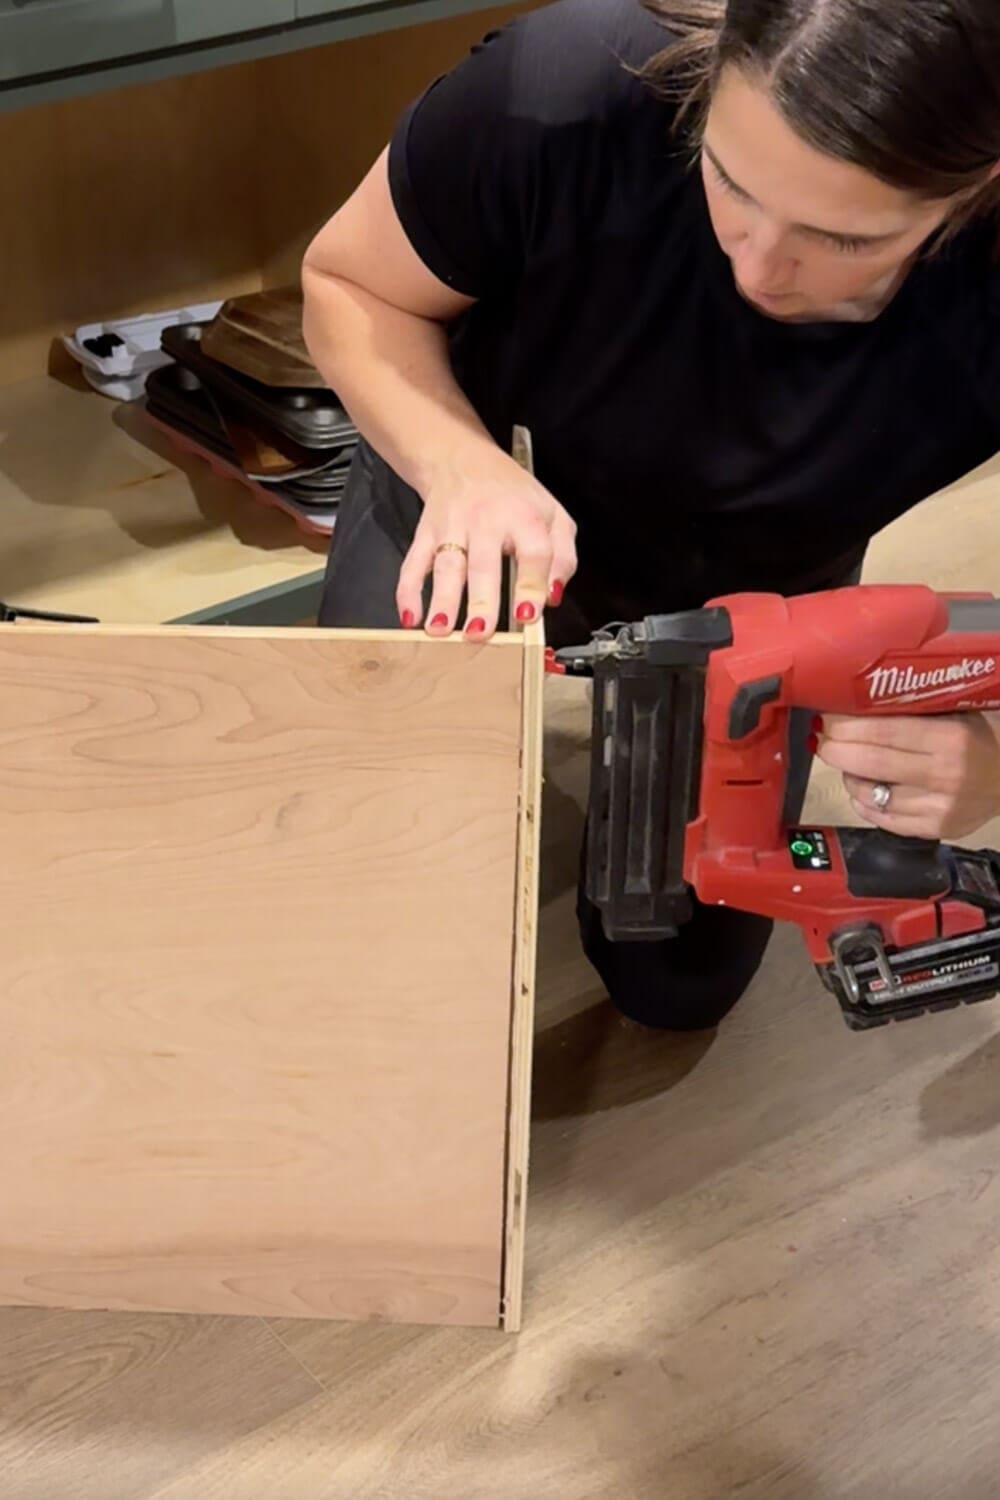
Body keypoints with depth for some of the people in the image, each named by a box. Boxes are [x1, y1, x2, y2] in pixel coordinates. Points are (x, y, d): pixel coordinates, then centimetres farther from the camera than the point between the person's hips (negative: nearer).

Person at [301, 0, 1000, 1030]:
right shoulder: (565, 90, -39)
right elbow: (346, 284, -19)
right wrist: (462, 468, -39)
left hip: (750, 595, 1)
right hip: (483, 487, 0)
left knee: (676, 982, 11)